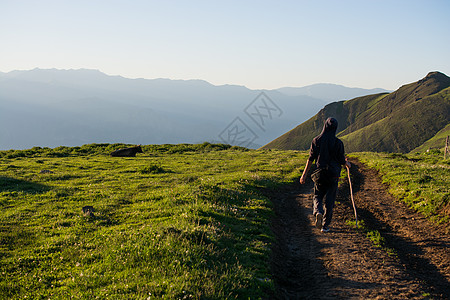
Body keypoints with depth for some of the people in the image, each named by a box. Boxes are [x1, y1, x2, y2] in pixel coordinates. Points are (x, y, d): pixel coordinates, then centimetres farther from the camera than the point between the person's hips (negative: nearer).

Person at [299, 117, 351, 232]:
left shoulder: (316, 141, -5)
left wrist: (304, 174, 2)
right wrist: (347, 164, 19)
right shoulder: (338, 143, -10)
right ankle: (325, 225, 11)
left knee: (317, 196, 16)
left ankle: (318, 212, -15)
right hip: (333, 174, -1)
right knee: (330, 199, 9)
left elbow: (310, 159, -4)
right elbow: (342, 161, -5)